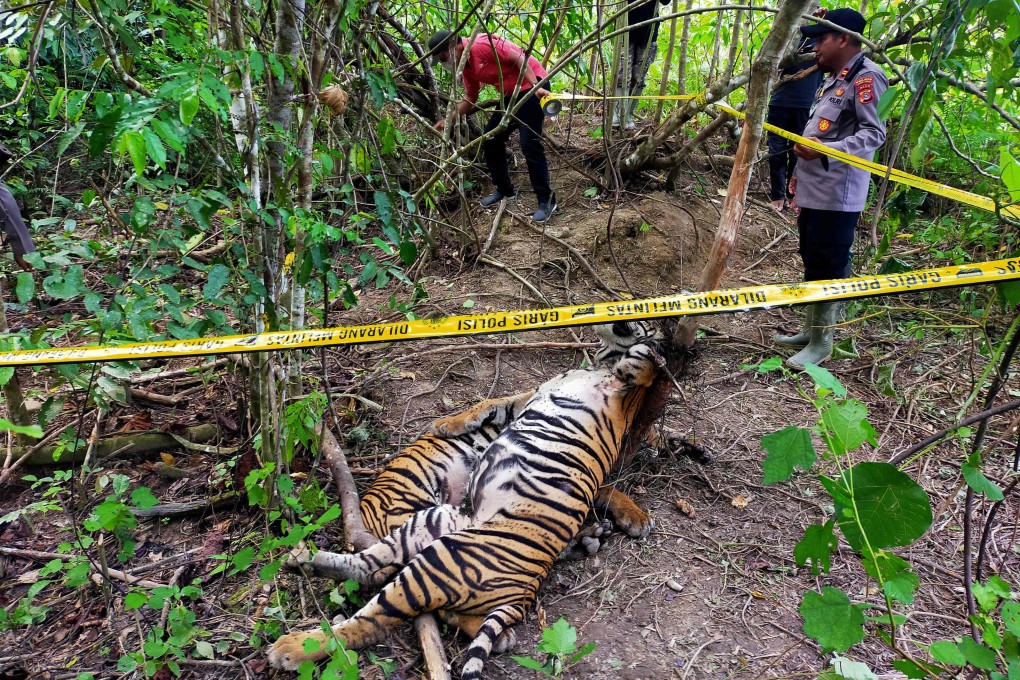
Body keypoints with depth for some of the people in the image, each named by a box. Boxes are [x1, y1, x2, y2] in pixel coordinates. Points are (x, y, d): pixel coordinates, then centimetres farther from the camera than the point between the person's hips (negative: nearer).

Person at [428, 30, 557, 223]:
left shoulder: (481, 44, -19)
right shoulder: (467, 68, 9)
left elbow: (518, 58, -20)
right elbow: (469, 100, 21)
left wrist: (536, 87, -27)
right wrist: (448, 120, 15)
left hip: (532, 87, -10)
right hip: (511, 95, 10)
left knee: (529, 145, -15)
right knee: (490, 140, 9)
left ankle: (546, 200, -7)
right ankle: (504, 189, 23)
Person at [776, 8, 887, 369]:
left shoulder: (866, 76, -11)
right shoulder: (834, 80, 20)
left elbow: (874, 133, -19)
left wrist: (824, 152, -29)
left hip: (837, 195, -10)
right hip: (813, 190, 10)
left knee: (827, 268, -5)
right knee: (812, 263, 15)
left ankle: (821, 342, 4)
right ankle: (810, 330, 26)